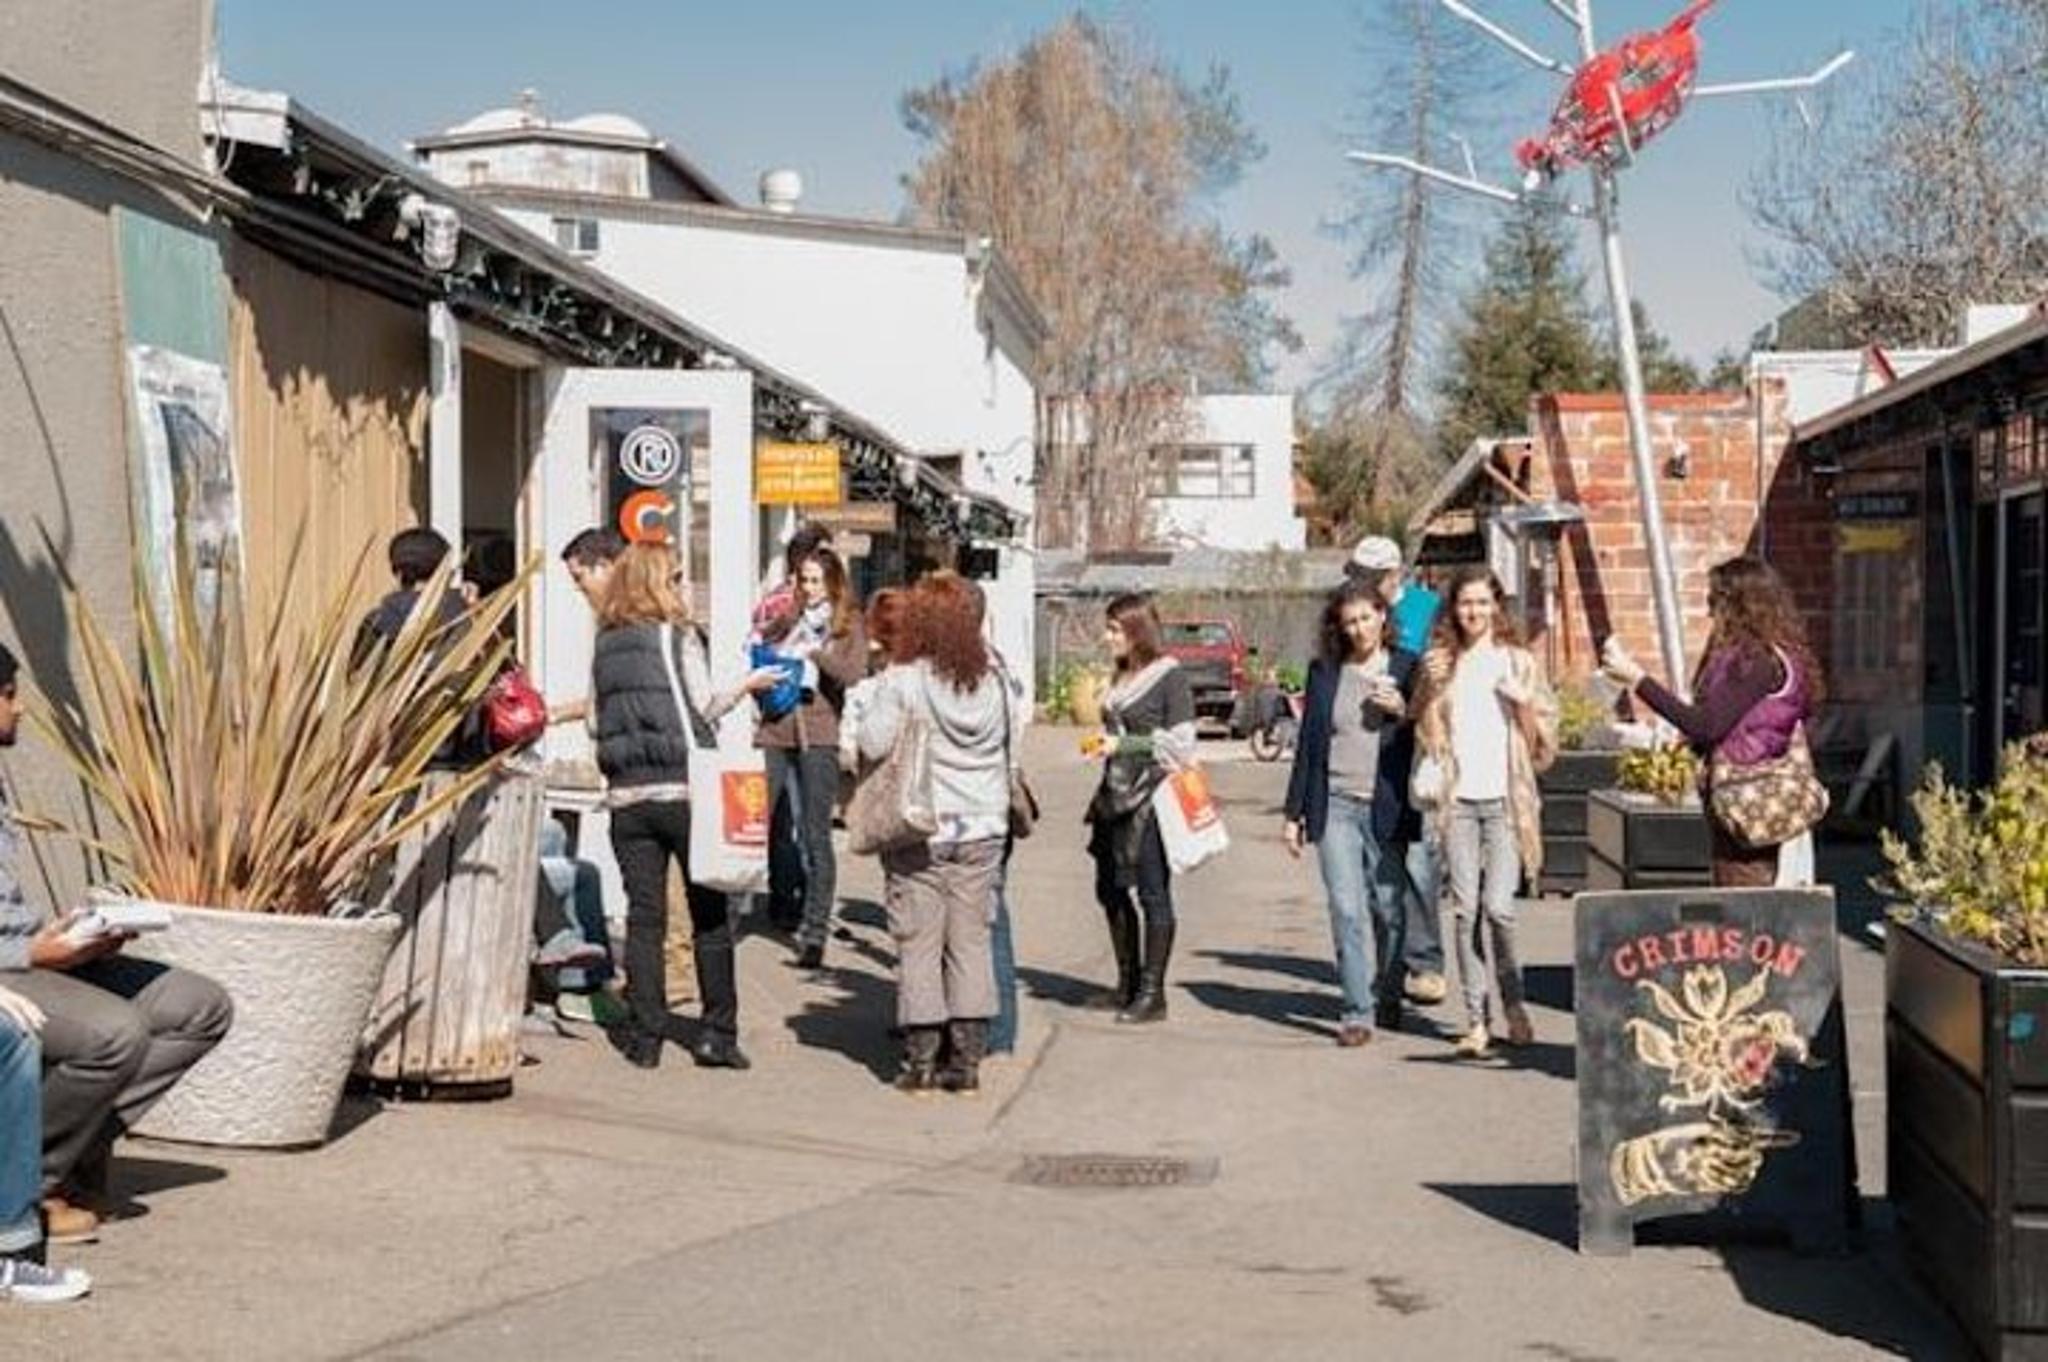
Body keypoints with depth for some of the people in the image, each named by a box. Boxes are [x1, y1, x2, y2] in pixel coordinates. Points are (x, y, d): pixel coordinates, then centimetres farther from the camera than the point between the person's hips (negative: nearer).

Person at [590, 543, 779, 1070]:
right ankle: (717, 1033, 6)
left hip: (627, 795, 4)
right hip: (685, 790, -4)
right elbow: (702, 709, -5)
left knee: (644, 916, 7)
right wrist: (746, 687, 9)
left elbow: (600, 715, 9)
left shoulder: (604, 646, 8)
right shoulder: (676, 636, -5)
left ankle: (645, 1035, 6)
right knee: (710, 912, 5)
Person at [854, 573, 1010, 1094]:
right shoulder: (993, 680, 0)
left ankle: (921, 1060, 5)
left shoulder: (902, 682, -12)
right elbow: (1008, 742, 9)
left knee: (919, 943, 4)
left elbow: (872, 745, -13)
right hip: (982, 829, 4)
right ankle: (967, 1058, 11)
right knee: (972, 940, 9)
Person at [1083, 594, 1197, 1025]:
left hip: (1151, 798, -8)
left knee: (1153, 893, -3)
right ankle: (1128, 984, 24)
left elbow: (1180, 742, -13)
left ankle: (1152, 994, 3)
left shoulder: (1170, 677, -9)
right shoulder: (1122, 678, 14)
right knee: (1110, 889, 12)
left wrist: (1123, 745, -16)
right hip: (1117, 795, 8)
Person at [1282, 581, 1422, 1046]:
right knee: (1346, 910, -7)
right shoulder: (1324, 671, 8)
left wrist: (1404, 712, -13)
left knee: (1389, 910, 4)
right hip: (1335, 804, 1)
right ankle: (1357, 1012, -4)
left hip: (1386, 809, -1)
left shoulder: (1406, 668, 4)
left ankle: (1387, 999, 25)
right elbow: (1308, 742, 12)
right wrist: (1295, 813, 10)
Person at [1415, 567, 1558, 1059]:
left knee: (1498, 907, -11)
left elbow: (1545, 746, 7)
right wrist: (1432, 692, -7)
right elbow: (1427, 740, 9)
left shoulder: (1518, 662, 7)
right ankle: (1476, 1018, 6)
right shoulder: (1440, 663, 10)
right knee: (1465, 910, -1)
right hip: (1459, 799, 1)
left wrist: (1525, 702, -9)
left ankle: (1513, 1002, 11)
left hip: (1505, 800, -1)